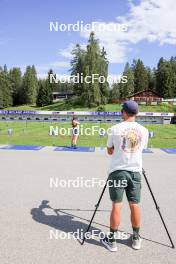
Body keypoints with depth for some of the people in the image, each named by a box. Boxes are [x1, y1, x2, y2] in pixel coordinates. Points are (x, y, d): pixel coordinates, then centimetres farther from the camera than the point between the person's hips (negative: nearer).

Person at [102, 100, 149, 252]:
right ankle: (136, 239, 27)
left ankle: (112, 240, 16)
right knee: (135, 205, 11)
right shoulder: (144, 131, 0)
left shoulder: (115, 129, -7)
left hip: (117, 171, -2)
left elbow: (110, 151, 3)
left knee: (117, 206, 4)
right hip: (135, 171, 3)